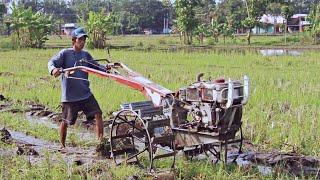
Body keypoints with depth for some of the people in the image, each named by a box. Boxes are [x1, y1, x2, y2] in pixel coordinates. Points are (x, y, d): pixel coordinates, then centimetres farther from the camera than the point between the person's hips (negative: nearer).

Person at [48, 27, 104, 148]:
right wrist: (53, 69, -39)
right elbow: (51, 62, -16)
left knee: (98, 114, -8)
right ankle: (62, 145, 26)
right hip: (69, 95, -4)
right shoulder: (65, 53, -6)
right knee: (65, 121, 6)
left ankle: (101, 141, -2)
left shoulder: (86, 54, 9)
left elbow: (96, 67, 17)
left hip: (86, 94, 4)